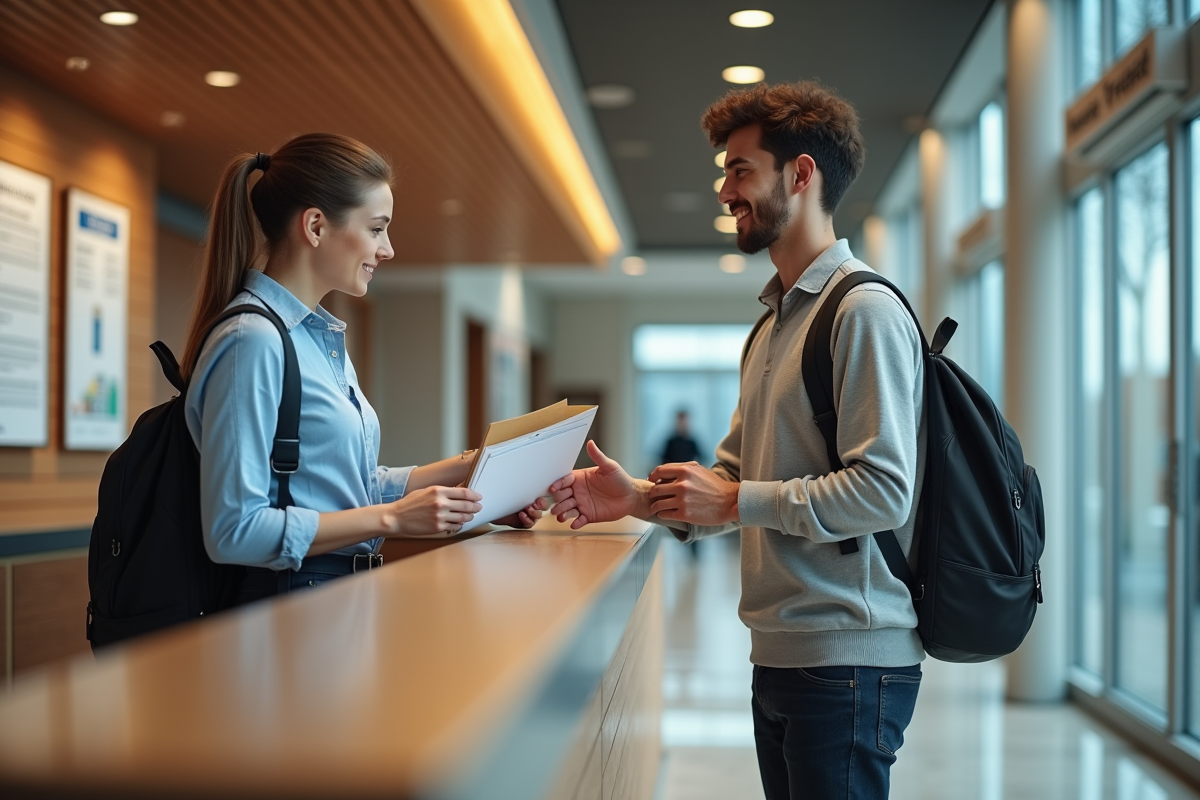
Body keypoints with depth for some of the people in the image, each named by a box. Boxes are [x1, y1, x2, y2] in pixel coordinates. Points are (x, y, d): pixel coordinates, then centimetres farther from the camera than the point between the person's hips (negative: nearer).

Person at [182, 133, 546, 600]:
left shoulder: (324, 335, 17)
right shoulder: (252, 342, -13)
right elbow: (233, 532, -19)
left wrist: (470, 466, 14)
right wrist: (393, 518, -16)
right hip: (292, 608, -9)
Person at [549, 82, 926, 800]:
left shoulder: (865, 311, -12)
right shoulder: (773, 325, 18)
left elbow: (883, 492, -21)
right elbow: (735, 483, 18)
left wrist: (736, 501, -16)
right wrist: (642, 497, 3)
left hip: (847, 661, -9)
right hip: (781, 656, 9)